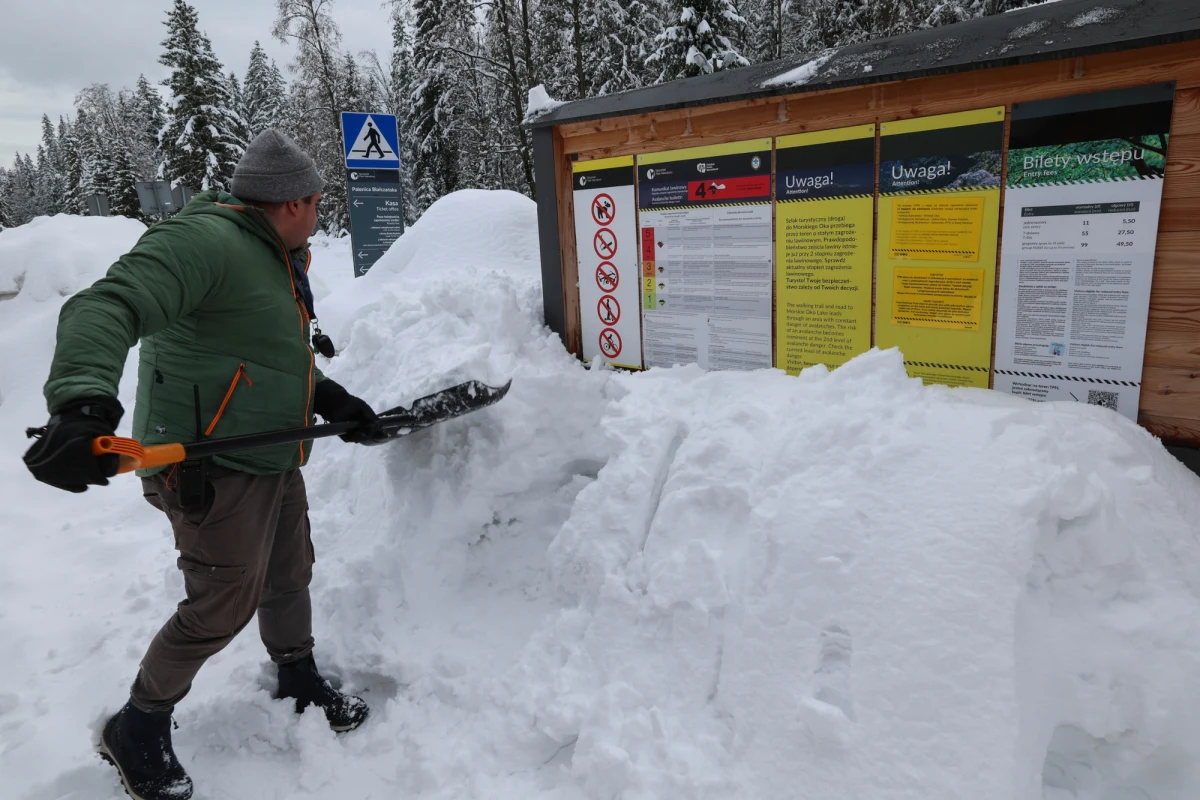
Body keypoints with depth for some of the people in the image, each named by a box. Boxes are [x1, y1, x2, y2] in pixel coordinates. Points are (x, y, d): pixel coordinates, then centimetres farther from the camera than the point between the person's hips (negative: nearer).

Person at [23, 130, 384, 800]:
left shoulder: (277, 261, 15)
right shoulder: (204, 241, -18)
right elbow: (105, 309, -30)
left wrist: (335, 402, 17)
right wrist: (84, 404, -45)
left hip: (276, 460, 10)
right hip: (214, 468, -10)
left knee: (289, 578, 21)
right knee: (223, 608, 1)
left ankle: (301, 683, 45)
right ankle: (137, 731, 26)